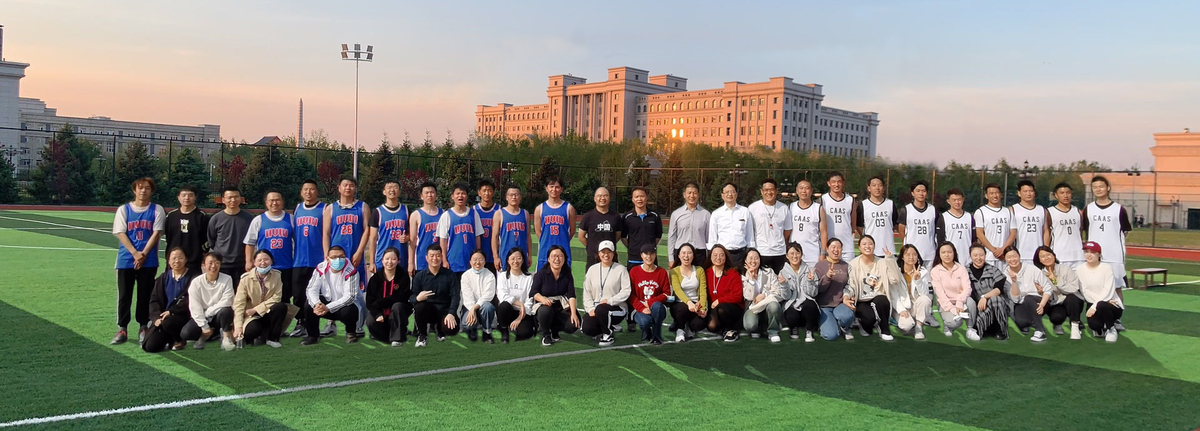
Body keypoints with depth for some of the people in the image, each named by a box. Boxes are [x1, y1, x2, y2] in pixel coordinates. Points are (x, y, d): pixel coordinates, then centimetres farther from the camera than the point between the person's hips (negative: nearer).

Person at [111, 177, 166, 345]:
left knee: (144, 295, 5)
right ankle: (122, 329, 11)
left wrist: (144, 254, -13)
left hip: (149, 260, -1)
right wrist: (135, 253, -13)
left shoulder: (157, 210, 3)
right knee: (124, 295, 3)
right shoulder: (124, 209, 5)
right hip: (126, 259, 1)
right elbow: (120, 233, -2)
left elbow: (156, 233, -4)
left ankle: (143, 328, 14)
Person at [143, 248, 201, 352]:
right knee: (150, 346, -13)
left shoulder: (193, 276, -2)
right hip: (163, 317, 4)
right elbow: (154, 299, 8)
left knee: (168, 323, -37)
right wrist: (157, 317, -9)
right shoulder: (163, 278, 15)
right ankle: (170, 339, 19)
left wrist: (171, 312, -17)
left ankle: (179, 340, -4)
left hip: (184, 316, -4)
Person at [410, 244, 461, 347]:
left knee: (452, 329, -29)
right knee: (419, 307, -35)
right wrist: (417, 298, -31)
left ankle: (438, 328, 15)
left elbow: (456, 296, -6)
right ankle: (422, 335, -5)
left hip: (444, 311, 1)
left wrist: (451, 313, -22)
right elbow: (412, 297, -5)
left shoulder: (449, 275, 2)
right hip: (426, 310, -1)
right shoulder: (419, 276, 2)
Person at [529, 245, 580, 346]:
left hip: (561, 307, 3)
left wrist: (573, 313, -19)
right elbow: (533, 292, -11)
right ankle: (545, 334, -8)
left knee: (573, 325, -24)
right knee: (546, 311, -39)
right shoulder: (541, 273, -5)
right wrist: (542, 298, -33)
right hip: (544, 305, -3)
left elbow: (571, 295, -5)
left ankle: (553, 330, 11)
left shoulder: (567, 275, 2)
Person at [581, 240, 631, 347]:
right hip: (595, 307, 4)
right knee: (587, 329, -22)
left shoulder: (621, 269, -2)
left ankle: (608, 335, -9)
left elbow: (626, 291, -10)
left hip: (616, 307, -3)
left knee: (601, 309, -36)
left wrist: (609, 300, -19)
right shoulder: (592, 269, 10)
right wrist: (590, 308, -6)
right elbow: (587, 291, 7)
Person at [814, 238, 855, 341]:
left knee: (847, 316, -36)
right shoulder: (820, 265, 2)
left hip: (840, 305, 2)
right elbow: (818, 289, -5)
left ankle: (844, 329, 1)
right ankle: (825, 325, 13)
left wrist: (846, 297, -8)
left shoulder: (846, 266, 12)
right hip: (824, 306, -2)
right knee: (831, 335, -24)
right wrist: (827, 277, -23)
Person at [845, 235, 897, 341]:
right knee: (870, 317, -34)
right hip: (861, 303, -2)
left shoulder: (882, 263, 5)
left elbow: (895, 280, -8)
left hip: (879, 301, 2)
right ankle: (865, 326, 7)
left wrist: (891, 260, -12)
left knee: (880, 300, -35)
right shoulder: (853, 264, 0)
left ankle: (884, 331, -10)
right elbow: (850, 286, -5)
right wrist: (846, 297, -26)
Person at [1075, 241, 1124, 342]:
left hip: (1113, 305, -1)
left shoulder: (1107, 268, -6)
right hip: (1093, 304, 1)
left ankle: (1111, 328, -6)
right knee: (1093, 324, -30)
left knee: (1101, 306, -37)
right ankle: (1100, 329, 11)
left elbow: (1108, 291, -14)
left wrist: (1095, 306, -24)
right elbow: (1085, 292, -7)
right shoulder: (1079, 270, 1)